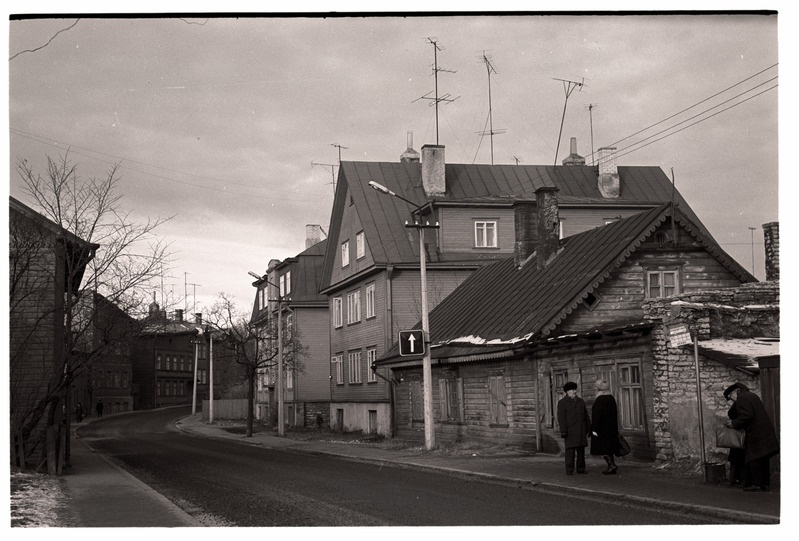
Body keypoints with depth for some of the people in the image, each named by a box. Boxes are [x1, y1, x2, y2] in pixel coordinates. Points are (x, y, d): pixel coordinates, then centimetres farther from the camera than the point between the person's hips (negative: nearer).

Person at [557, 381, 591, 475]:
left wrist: (589, 429, 9)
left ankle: (581, 468, 9)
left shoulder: (581, 401, 13)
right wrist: (563, 432, -15)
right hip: (570, 431, -4)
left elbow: (586, 416, 14)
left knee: (581, 449, 4)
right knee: (570, 450, -7)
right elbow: (561, 418, -8)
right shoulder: (562, 403, -2)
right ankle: (569, 470, -3)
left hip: (581, 430, 4)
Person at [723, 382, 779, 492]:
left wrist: (734, 424, -7)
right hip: (766, 430, 10)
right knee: (764, 458, 12)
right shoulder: (752, 396, 20)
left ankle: (755, 483, -5)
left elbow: (746, 416, -21)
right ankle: (765, 483, 16)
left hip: (756, 433, -10)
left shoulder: (742, 399, -10)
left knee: (753, 458, -5)